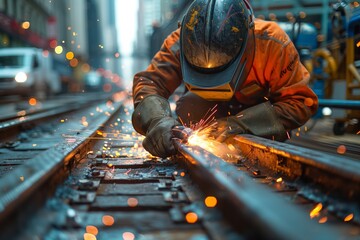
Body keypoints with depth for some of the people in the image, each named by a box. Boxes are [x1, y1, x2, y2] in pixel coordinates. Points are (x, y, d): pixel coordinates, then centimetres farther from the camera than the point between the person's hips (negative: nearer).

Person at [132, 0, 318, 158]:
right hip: (208, 109, 2)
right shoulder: (180, 43, -31)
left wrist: (244, 122, -47)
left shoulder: (273, 43, -37)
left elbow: (302, 101, -33)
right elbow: (148, 82, -31)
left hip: (259, 108, -1)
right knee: (188, 107, -29)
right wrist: (157, 119, -55)